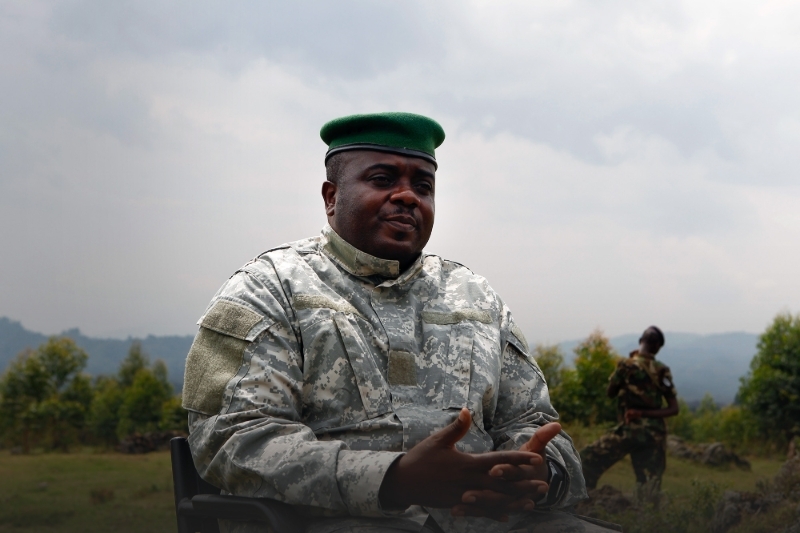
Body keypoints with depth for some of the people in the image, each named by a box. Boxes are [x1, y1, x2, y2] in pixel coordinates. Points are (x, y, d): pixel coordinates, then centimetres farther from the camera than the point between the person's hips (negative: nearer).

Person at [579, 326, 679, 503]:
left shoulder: (627, 365, -7)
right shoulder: (663, 371, 3)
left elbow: (610, 393, 8)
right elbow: (673, 408, 0)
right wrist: (646, 413, -4)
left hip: (631, 429, -4)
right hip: (656, 434, 4)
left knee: (587, 458, 7)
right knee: (649, 490, 8)